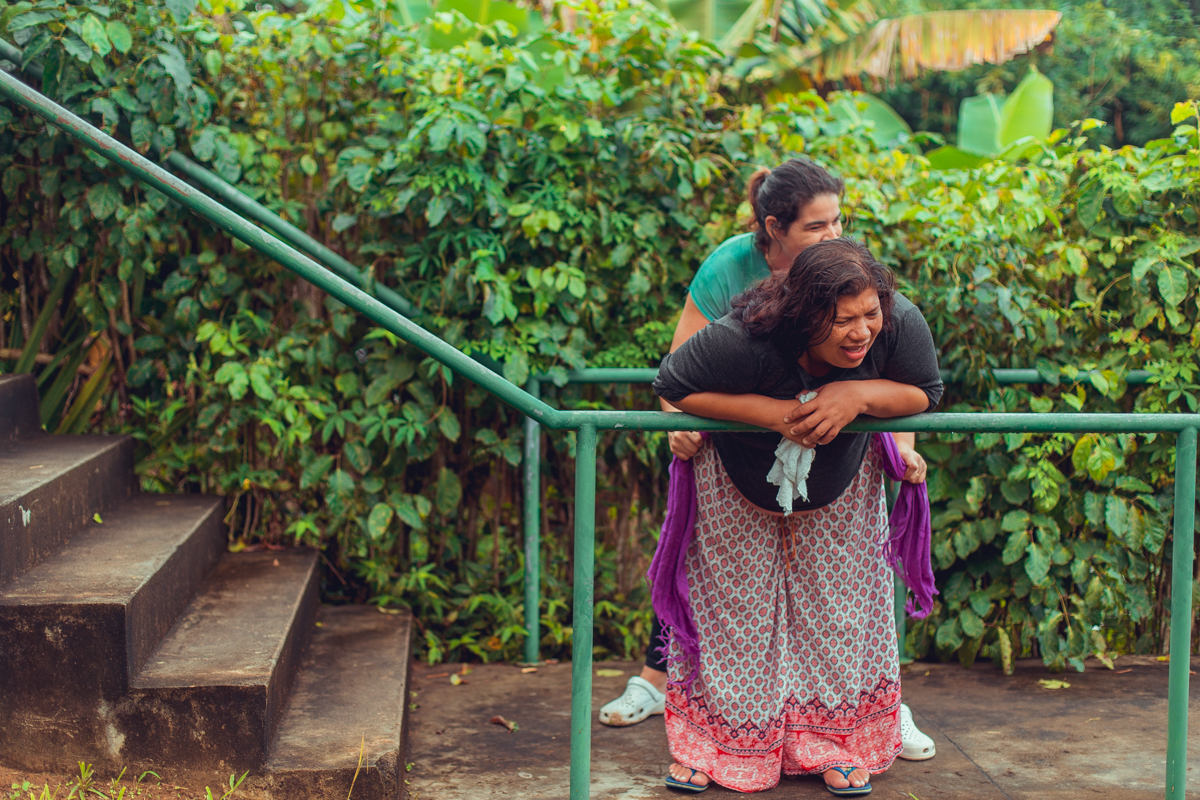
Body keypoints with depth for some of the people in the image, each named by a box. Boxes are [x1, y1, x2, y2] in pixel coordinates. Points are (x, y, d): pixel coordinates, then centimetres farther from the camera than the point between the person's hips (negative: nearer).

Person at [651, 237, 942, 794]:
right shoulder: (744, 340, -42)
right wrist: (773, 412, -37)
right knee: (735, 605, 4)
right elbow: (672, 386, -28)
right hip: (738, 485, -3)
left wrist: (861, 395, -37)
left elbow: (925, 393, -15)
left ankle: (835, 745, 17)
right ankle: (714, 746, 18)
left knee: (837, 605, 3)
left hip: (840, 486, 3)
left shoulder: (900, 325, -32)